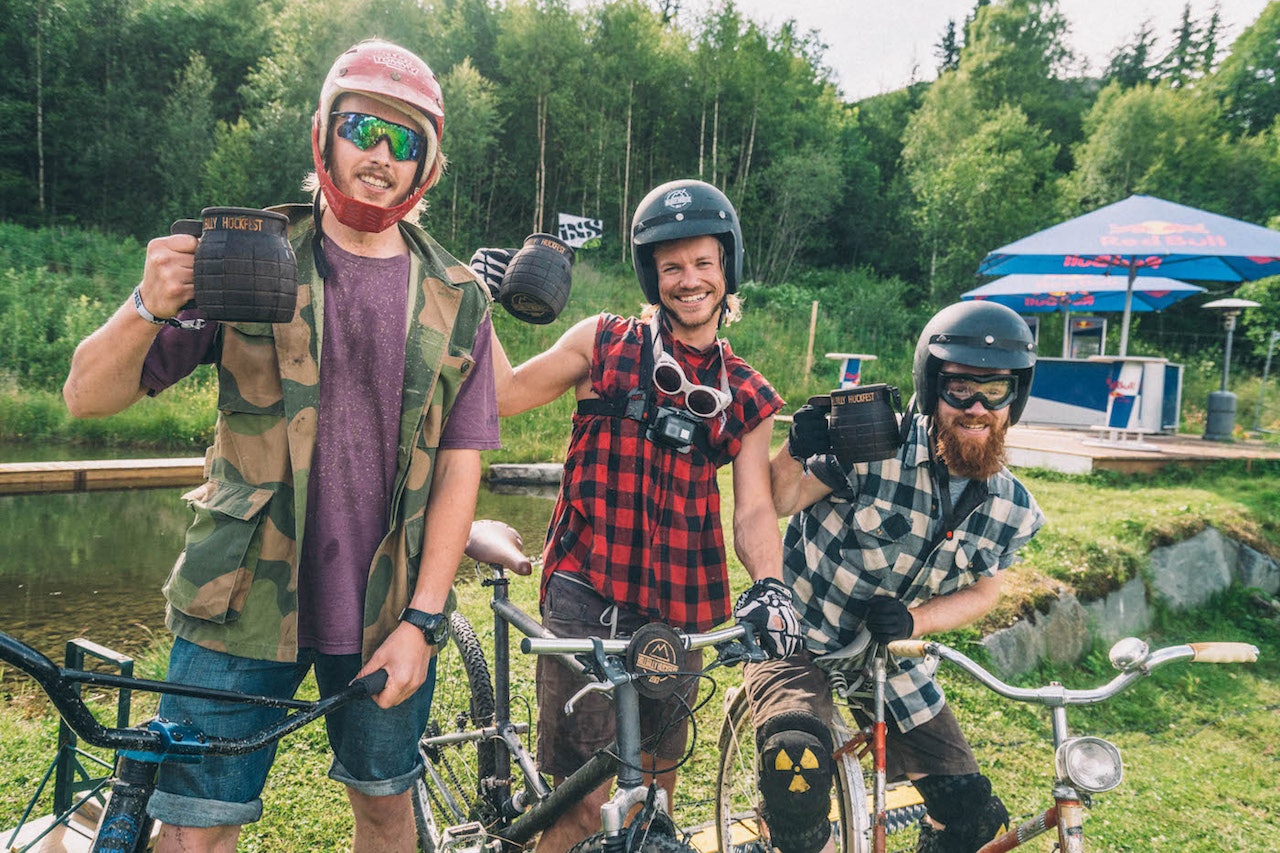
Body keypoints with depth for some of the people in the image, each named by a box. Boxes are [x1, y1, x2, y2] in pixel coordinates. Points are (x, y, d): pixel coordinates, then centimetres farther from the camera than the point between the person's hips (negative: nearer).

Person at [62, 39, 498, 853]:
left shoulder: (458, 300, 1)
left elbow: (459, 467, -2)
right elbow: (88, 395, -4)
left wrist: (420, 621, -8)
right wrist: (149, 308, -25)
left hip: (387, 615, 2)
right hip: (246, 604, -1)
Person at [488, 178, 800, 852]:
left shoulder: (748, 398, 9)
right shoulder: (604, 343, 3)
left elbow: (754, 510, -1)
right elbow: (503, 396, -3)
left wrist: (769, 584, -18)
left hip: (679, 609, 4)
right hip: (587, 596, -3)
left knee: (657, 783, 18)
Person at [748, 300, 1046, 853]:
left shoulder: (1014, 509, -5)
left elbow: (981, 590, 8)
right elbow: (780, 501, -13)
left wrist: (914, 620, -12)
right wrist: (796, 453, -36)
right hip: (798, 640, -5)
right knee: (798, 765, -32)